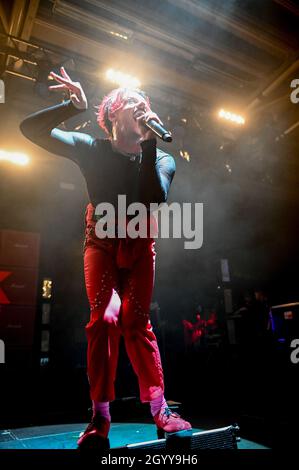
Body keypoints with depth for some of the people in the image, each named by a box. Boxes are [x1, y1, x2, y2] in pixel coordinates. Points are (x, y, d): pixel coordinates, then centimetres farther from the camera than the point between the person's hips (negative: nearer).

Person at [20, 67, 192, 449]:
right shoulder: (93, 149, -3)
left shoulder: (160, 158, -2)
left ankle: (160, 410, 7)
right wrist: (74, 106, -16)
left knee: (136, 324, -4)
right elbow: (30, 129, -7)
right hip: (102, 243, 0)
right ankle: (100, 417, -3)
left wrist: (148, 143, -23)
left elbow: (154, 199, -23)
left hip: (139, 246, 1)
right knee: (105, 318, -15)